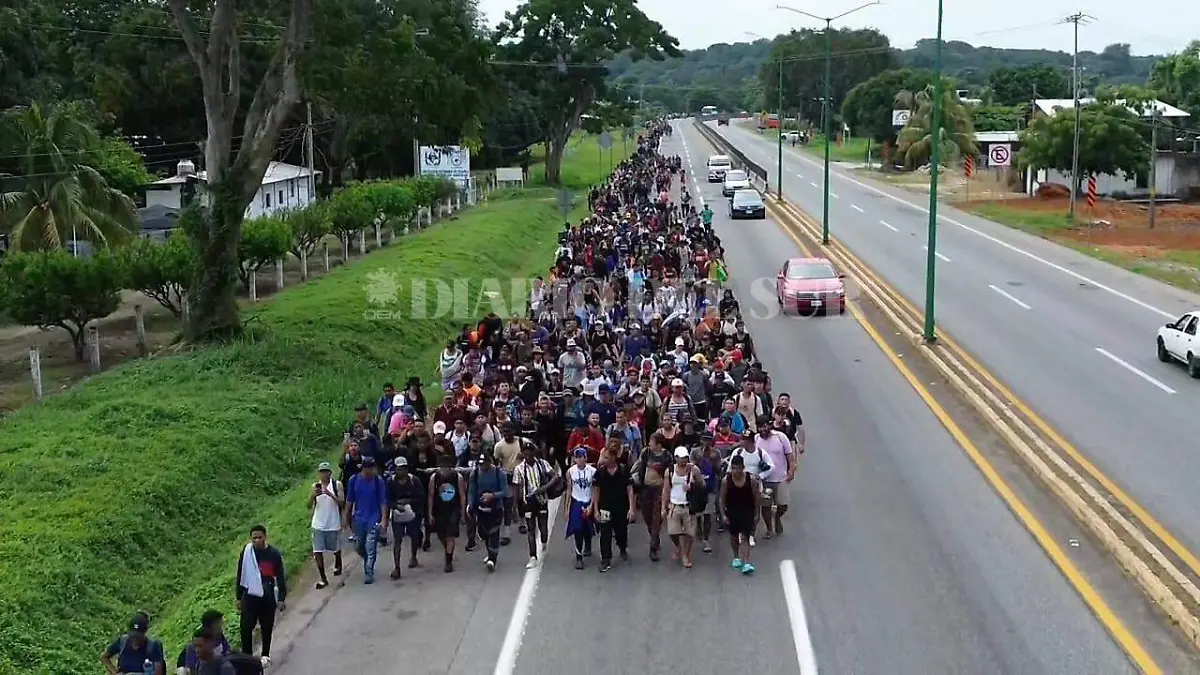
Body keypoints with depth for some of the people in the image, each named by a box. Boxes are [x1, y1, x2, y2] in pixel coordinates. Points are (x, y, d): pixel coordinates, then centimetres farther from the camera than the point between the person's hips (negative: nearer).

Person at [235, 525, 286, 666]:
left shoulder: (274, 554, -7)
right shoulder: (246, 552, -6)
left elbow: (280, 577, -1)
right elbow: (240, 576, 3)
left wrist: (281, 598, -2)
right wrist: (239, 597, 4)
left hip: (268, 596, 0)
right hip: (250, 595, 0)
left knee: (267, 627, 11)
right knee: (246, 627, -4)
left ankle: (265, 655, 27)